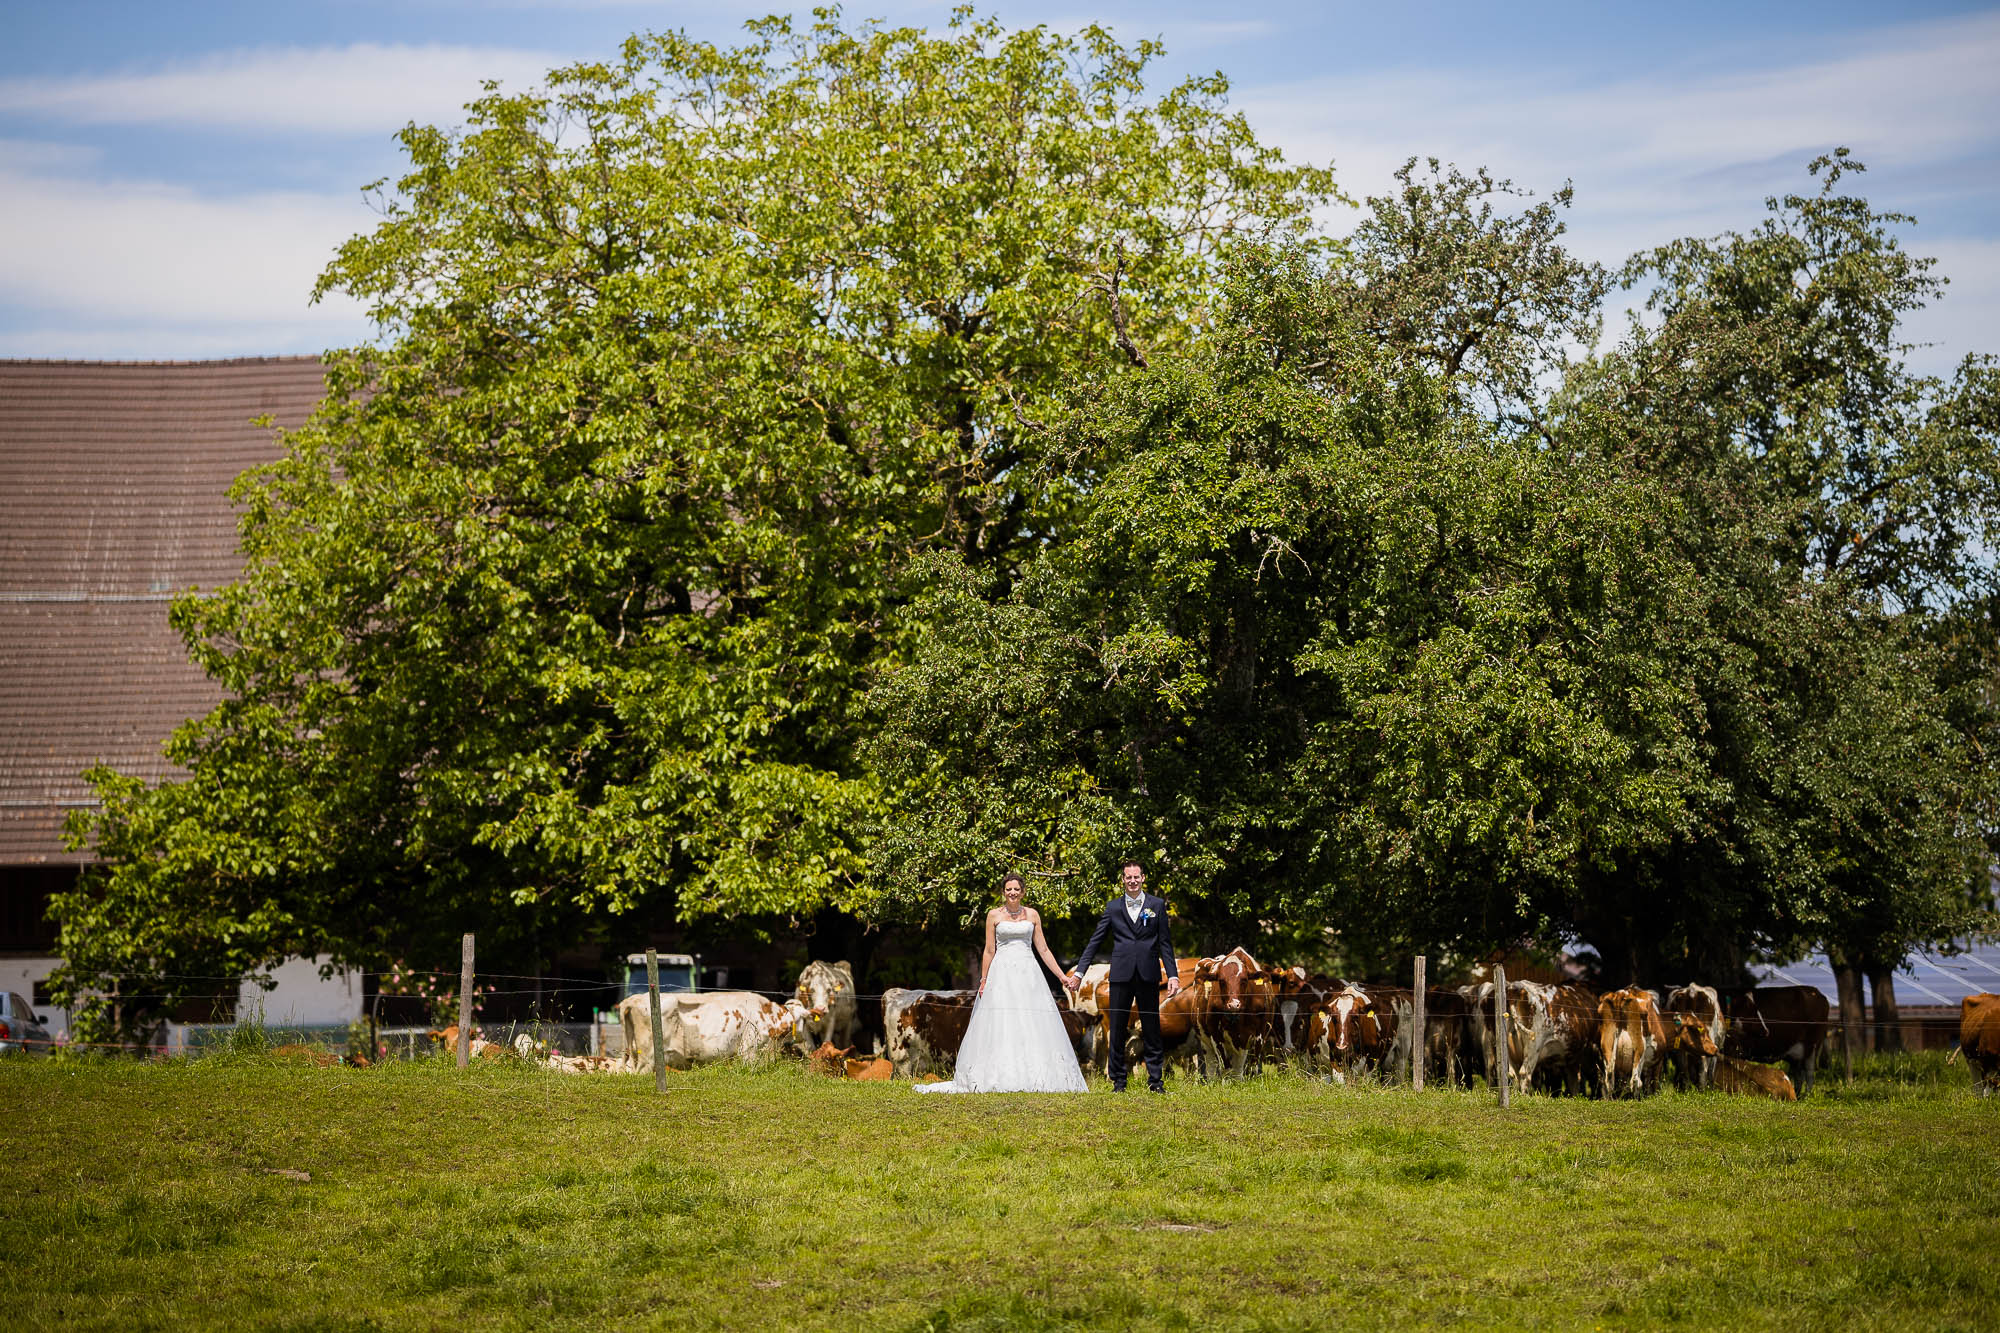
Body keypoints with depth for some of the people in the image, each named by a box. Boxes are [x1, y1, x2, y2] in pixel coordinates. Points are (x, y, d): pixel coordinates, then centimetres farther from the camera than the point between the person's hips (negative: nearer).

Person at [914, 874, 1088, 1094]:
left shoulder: (1032, 915, 11)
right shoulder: (994, 915, 5)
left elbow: (1043, 949, 12)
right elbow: (989, 951, 5)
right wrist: (983, 981, 0)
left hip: (1028, 974, 2)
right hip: (1002, 974, -2)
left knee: (1033, 1026, -4)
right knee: (1000, 1025, -9)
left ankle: (1035, 1078, -1)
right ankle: (1001, 1078, -8)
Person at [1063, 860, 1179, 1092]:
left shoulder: (1157, 905, 7)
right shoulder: (1113, 907, 8)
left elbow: (1165, 943, 6)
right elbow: (1094, 941, 8)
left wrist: (1173, 975, -1)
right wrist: (1079, 971, 3)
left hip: (1148, 975, -1)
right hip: (1121, 975, 1)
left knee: (1151, 1030, 3)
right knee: (1117, 1030, 3)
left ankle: (1156, 1079, 9)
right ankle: (1118, 1080, 11)